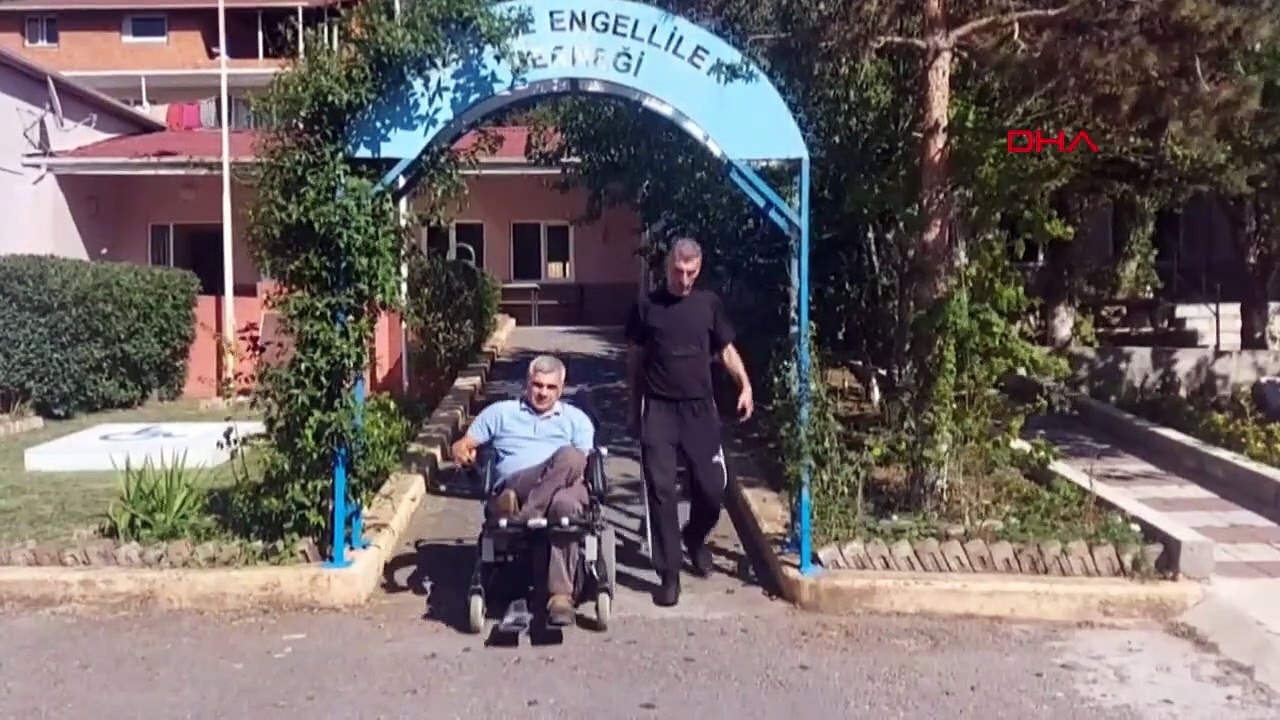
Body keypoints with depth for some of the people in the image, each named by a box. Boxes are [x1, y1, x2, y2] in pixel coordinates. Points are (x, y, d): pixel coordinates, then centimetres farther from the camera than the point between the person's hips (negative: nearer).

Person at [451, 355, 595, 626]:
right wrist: (463, 453, -4)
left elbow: (583, 465, 15)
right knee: (569, 456, -34)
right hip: (513, 488, -1)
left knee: (564, 503, -41)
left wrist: (574, 474, -9)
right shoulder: (500, 412, 26)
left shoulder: (577, 419, 26)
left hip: (564, 489, 2)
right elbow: (461, 446, 21)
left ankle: (560, 594, -39)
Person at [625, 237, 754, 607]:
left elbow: (726, 349, 10)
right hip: (658, 409, -1)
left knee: (713, 487, 1)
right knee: (661, 489, -5)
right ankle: (669, 574, 4)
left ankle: (694, 537, 35)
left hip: (700, 407, 1)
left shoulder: (709, 303, 4)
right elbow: (636, 358, 10)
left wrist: (745, 385, -6)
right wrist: (634, 406, 11)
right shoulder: (647, 305, 2)